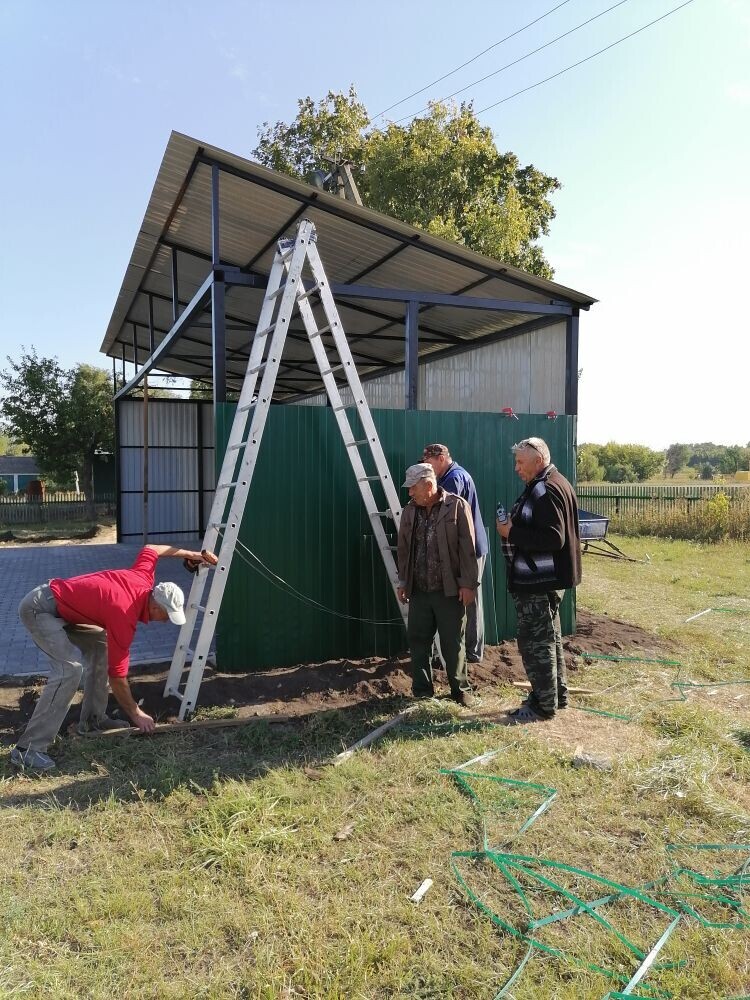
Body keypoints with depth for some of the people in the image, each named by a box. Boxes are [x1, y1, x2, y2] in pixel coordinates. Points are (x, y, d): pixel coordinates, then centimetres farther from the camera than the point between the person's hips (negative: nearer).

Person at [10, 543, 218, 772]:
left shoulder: (142, 580, -5)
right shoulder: (124, 617, -25)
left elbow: (150, 549, 17)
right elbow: (117, 674, -17)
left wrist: (190, 553, 21)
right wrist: (136, 714, -6)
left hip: (57, 604, 10)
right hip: (39, 608, -10)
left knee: (101, 644, 12)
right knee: (71, 667, -23)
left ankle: (92, 718, 19)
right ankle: (28, 749, -22)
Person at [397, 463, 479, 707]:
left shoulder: (457, 506, -8)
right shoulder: (409, 511, 8)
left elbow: (467, 548, -10)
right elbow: (404, 549, 14)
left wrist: (468, 584, -13)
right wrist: (402, 581, 14)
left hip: (449, 590, -4)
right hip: (418, 590, 5)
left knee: (453, 644, 6)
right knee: (417, 641, 9)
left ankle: (461, 690, 23)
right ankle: (422, 691, 23)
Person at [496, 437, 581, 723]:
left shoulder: (545, 490, -20)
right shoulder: (550, 484, 13)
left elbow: (553, 538, -27)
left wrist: (512, 533, -20)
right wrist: (515, 525, 4)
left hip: (539, 582, -11)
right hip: (547, 578, 11)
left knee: (535, 642, -1)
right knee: (549, 638, 20)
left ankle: (543, 704, 9)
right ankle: (556, 693, 33)